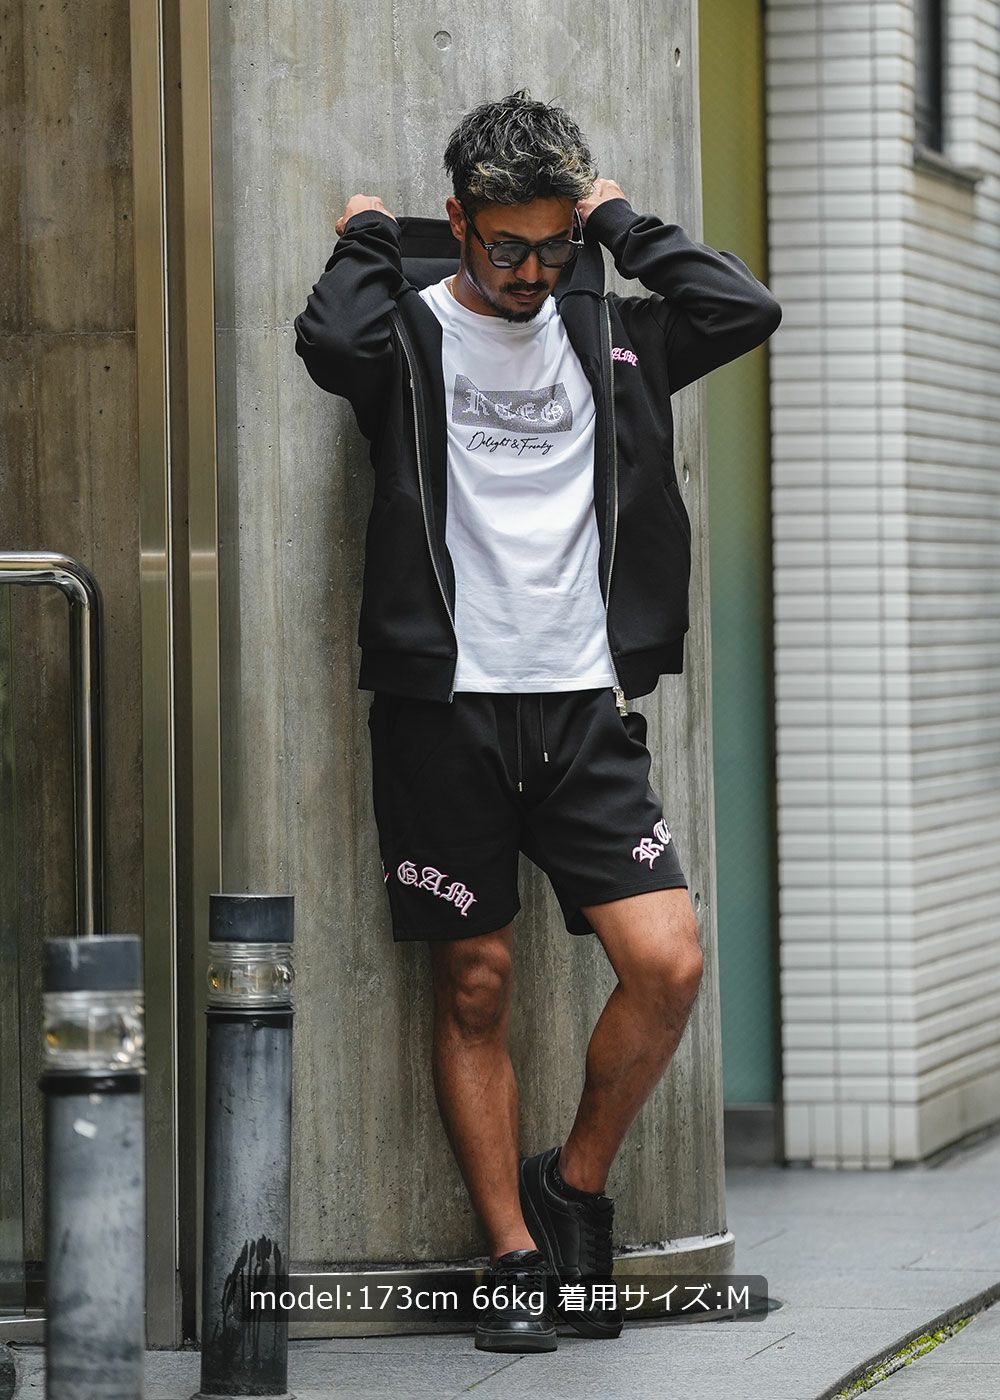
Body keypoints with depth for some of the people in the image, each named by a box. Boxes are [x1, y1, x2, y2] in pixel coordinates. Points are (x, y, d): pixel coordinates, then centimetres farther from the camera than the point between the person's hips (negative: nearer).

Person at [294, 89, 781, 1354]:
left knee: (668, 964, -7)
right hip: (447, 707, -3)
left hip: (584, 706, 3)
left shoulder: (607, 333, 13)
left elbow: (745, 310, -1)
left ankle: (573, 1189, 14)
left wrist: (624, 225, 7)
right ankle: (519, 1259, 12)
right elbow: (332, 342, -22)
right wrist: (365, 239, -3)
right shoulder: (407, 326, 2)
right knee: (475, 988, 3)